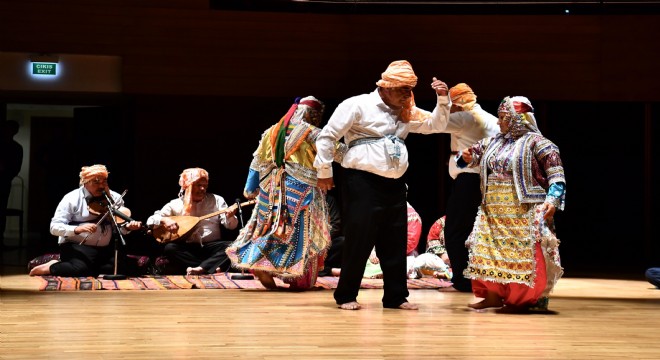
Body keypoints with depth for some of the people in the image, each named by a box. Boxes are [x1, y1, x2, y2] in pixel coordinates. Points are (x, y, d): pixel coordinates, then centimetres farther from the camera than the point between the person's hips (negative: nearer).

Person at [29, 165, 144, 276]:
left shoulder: (114, 198, 4)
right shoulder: (72, 199, -7)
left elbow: (119, 227, 2)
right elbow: (54, 227, -13)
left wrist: (128, 227, -23)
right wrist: (77, 229, -31)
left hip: (106, 248, 5)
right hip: (77, 246, -5)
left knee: (129, 269, -20)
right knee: (81, 270, -36)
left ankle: (94, 268, 4)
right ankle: (51, 267, -5)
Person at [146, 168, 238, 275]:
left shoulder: (216, 200, 8)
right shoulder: (176, 204, 6)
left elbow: (231, 226, 2)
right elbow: (150, 221, 4)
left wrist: (230, 217, -22)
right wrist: (164, 220, -18)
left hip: (212, 247, 0)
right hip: (188, 249, 0)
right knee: (169, 248, -30)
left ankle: (199, 269, -42)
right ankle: (212, 268, -32)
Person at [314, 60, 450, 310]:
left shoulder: (406, 112, 17)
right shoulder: (358, 105, -4)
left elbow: (434, 124, 15)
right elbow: (328, 136, -4)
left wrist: (443, 100, -1)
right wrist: (324, 172, -4)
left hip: (394, 185, 7)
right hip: (363, 182, -7)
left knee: (395, 243, 8)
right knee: (359, 240, -6)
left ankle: (396, 297, 16)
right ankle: (346, 296, 5)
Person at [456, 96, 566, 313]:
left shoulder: (535, 142, -5)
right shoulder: (493, 143, 14)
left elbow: (556, 174, -9)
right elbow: (475, 153, 26)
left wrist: (552, 200, -21)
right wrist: (467, 157, 1)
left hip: (523, 212, -7)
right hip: (492, 212, 7)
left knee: (522, 255, -7)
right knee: (489, 253, 5)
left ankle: (522, 300, 2)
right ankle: (493, 296, 13)